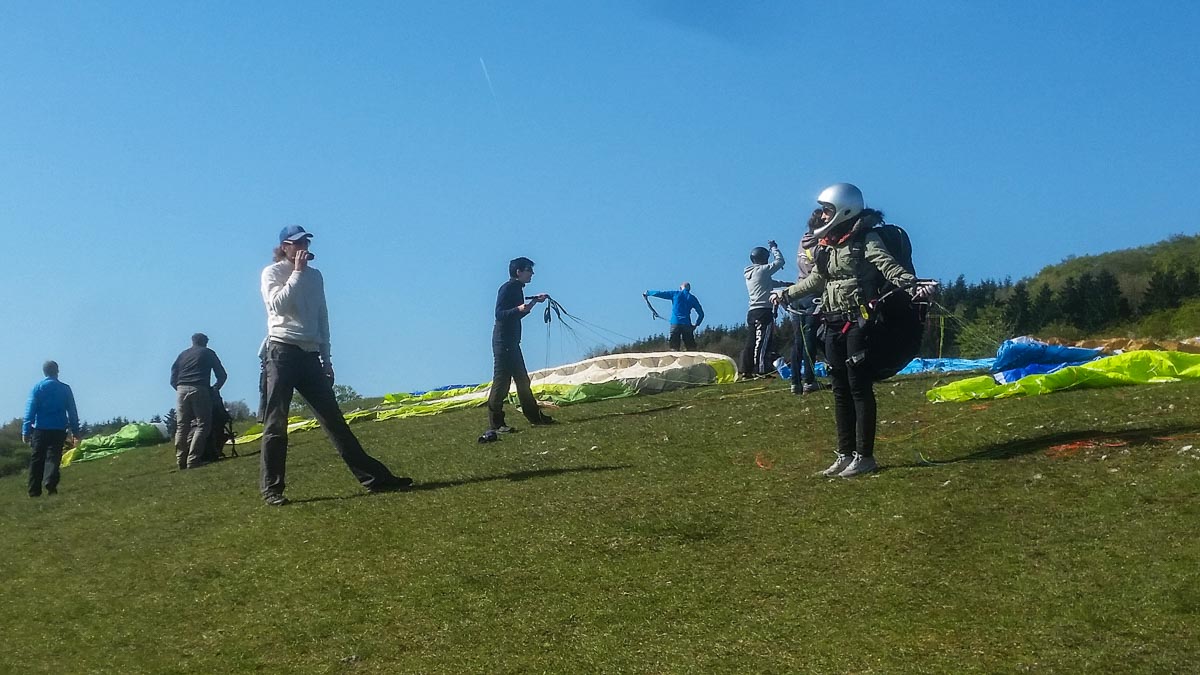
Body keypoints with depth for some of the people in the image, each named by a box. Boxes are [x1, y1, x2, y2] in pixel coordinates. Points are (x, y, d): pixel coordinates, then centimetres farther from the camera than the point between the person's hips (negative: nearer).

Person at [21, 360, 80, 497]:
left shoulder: (37, 387, 2)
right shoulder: (65, 388, 5)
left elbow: (30, 410, -3)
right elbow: (72, 412, 5)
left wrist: (26, 431, -4)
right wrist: (75, 432, 9)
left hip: (40, 429, 0)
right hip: (59, 429, 0)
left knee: (37, 459, 7)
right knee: (53, 457, -2)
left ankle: (34, 491, 7)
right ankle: (50, 483, -25)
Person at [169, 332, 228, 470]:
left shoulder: (182, 354, 23)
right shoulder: (208, 353, 14)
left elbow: (173, 379, 17)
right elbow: (222, 375, 12)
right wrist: (215, 388, 25)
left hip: (181, 390, 4)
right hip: (199, 390, -4)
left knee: (181, 426, 8)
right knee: (203, 425, -3)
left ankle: (181, 461, 2)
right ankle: (193, 460, -13)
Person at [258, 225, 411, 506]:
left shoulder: (315, 275, 19)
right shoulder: (272, 273, 3)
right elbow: (278, 305, -16)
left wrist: (326, 359, 17)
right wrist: (298, 272, -10)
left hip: (310, 356, 5)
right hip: (281, 353, -5)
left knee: (334, 420, 3)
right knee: (276, 424, -5)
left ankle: (373, 477, 0)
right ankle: (272, 489, 1)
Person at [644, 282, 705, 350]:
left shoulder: (675, 294, 7)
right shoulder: (692, 298, 10)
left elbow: (660, 293, 9)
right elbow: (701, 313, 10)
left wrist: (647, 292, 21)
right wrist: (696, 324, 18)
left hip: (675, 324, -1)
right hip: (687, 324, 1)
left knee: (674, 348, -1)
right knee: (691, 348, 2)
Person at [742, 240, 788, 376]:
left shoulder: (749, 274, 19)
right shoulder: (762, 270, -7)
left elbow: (771, 283, 29)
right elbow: (779, 262, -2)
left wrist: (785, 284, 26)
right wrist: (774, 248, 12)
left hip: (752, 312, 9)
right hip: (764, 311, -9)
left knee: (751, 342, 6)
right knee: (762, 342, -10)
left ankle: (747, 370, 5)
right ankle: (760, 370, -14)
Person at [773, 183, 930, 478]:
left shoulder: (865, 239, -6)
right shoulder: (826, 244, 15)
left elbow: (888, 265, -22)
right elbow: (815, 279, 30)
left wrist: (910, 283, -40)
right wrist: (786, 293, 42)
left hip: (858, 321, -8)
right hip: (834, 323, 8)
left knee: (859, 387, -7)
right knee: (840, 389, 9)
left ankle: (864, 456, -2)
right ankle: (845, 455, 15)